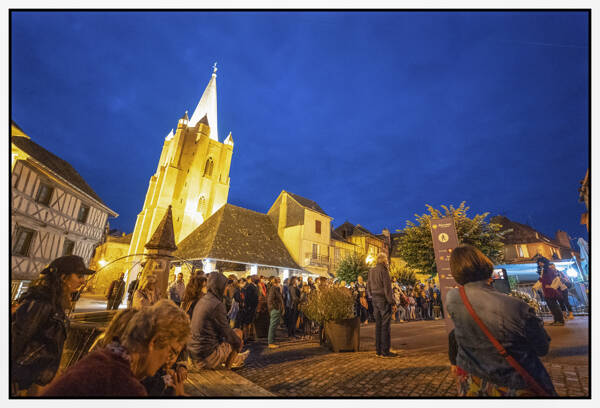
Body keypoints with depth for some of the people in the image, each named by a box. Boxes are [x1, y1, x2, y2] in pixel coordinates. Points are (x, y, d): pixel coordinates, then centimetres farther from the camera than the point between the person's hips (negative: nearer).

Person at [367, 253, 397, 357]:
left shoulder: (371, 271, 10)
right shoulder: (384, 271, -13)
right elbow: (387, 288, -15)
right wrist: (392, 303, -10)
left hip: (375, 300, 7)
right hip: (384, 300, -7)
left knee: (378, 324, 11)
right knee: (385, 325, 0)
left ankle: (378, 350, 18)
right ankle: (385, 351, 4)